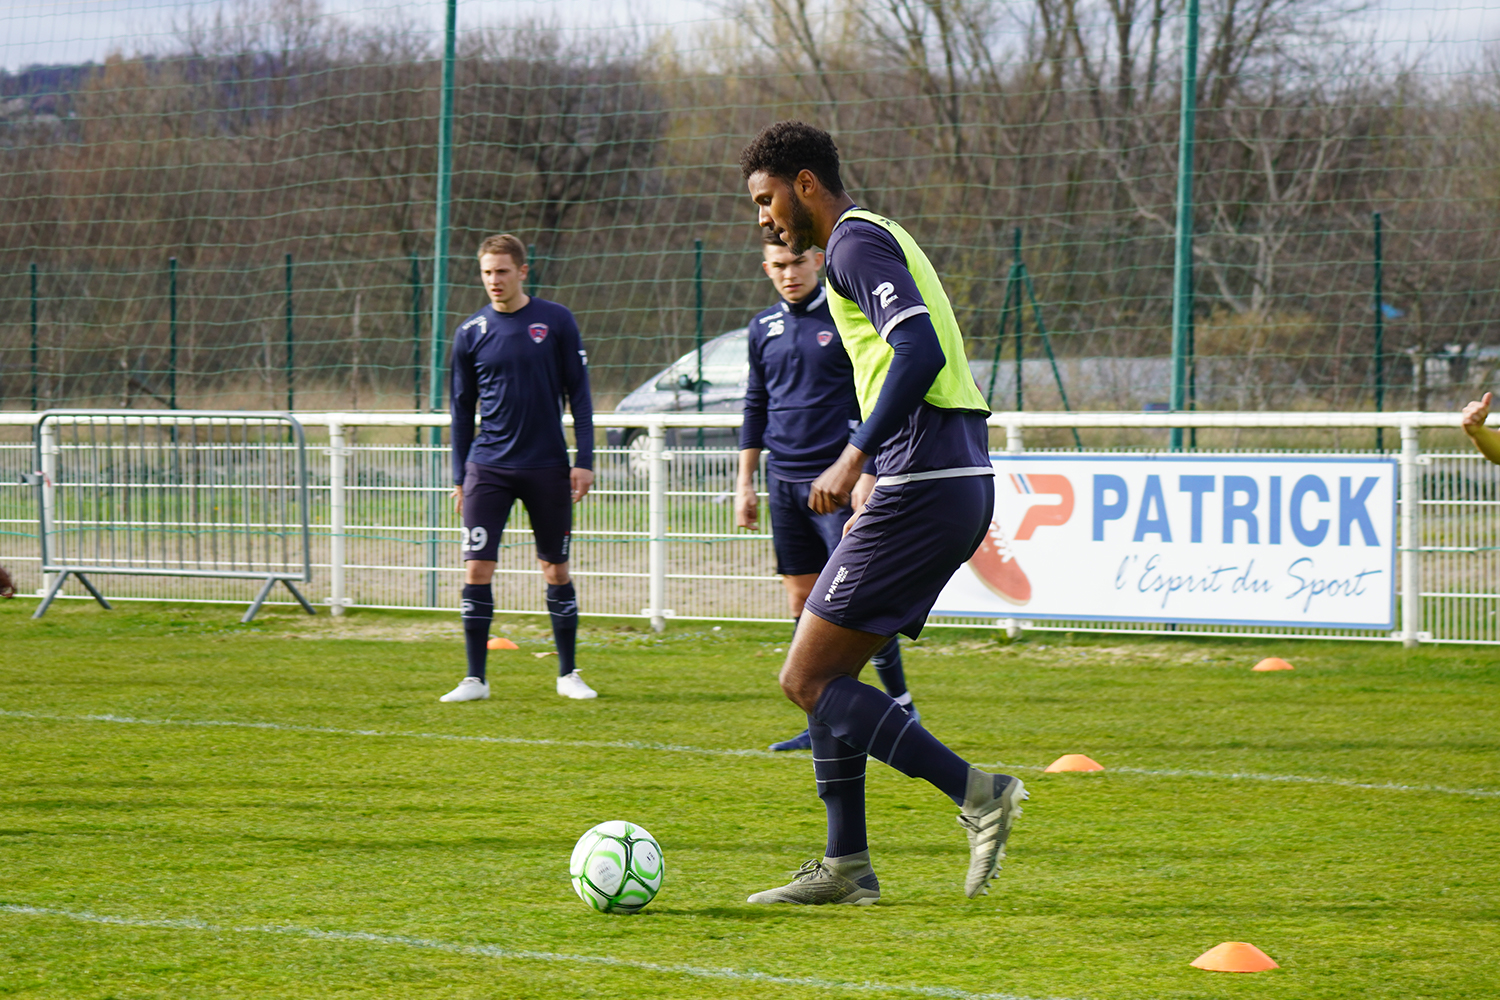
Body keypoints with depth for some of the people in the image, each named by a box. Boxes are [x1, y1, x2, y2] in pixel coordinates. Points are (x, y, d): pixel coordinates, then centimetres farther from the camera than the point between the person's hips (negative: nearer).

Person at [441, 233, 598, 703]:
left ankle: (568, 674, 18)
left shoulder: (556, 322, 0)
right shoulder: (470, 333, 4)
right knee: (477, 569, -7)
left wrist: (584, 459, -3)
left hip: (547, 468, -1)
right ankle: (475, 679, -1)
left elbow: (578, 394, 3)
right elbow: (462, 409, 11)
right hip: (487, 466, 1)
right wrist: (460, 477, 9)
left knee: (556, 570, 6)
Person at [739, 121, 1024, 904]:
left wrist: (855, 457, -22)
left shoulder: (856, 242, -8)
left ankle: (975, 793, -11)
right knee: (827, 670, 15)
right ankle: (846, 865, 14)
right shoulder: (877, 241, 23)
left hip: (924, 487, -10)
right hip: (958, 484, 10)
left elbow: (920, 353, -22)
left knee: (807, 679, -7)